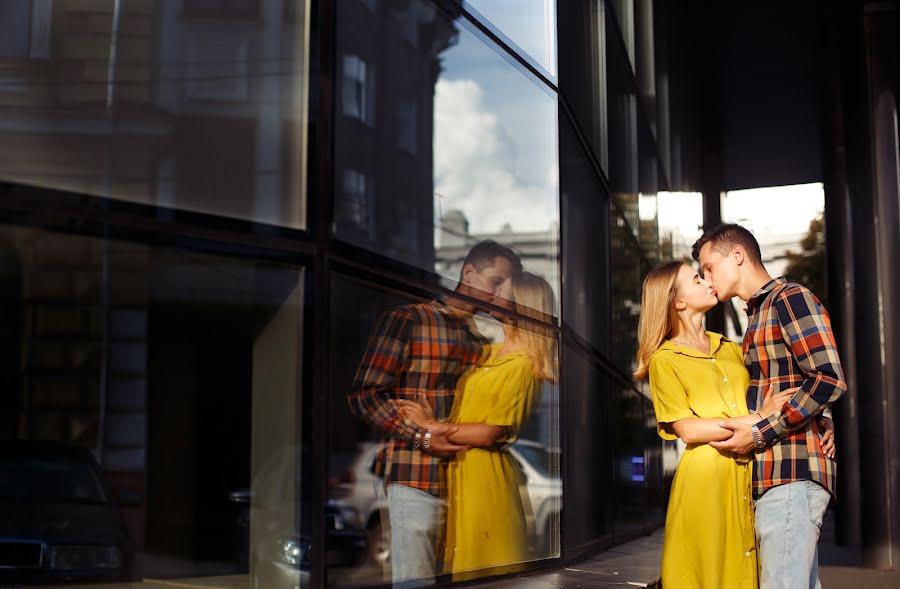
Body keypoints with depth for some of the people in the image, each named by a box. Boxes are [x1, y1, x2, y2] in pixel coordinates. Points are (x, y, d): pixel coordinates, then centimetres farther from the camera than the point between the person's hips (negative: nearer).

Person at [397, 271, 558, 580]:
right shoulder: (491, 353, 12)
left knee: (486, 564, 1)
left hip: (485, 474, -8)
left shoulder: (522, 365, -15)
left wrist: (432, 427, -10)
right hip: (461, 469, 8)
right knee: (467, 564, 15)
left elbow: (490, 434, -18)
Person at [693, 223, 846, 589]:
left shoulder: (790, 298, -4)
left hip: (792, 476, -9)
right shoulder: (758, 315, 25)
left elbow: (829, 380, -15)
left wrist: (760, 434, -15)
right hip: (774, 476, 9)